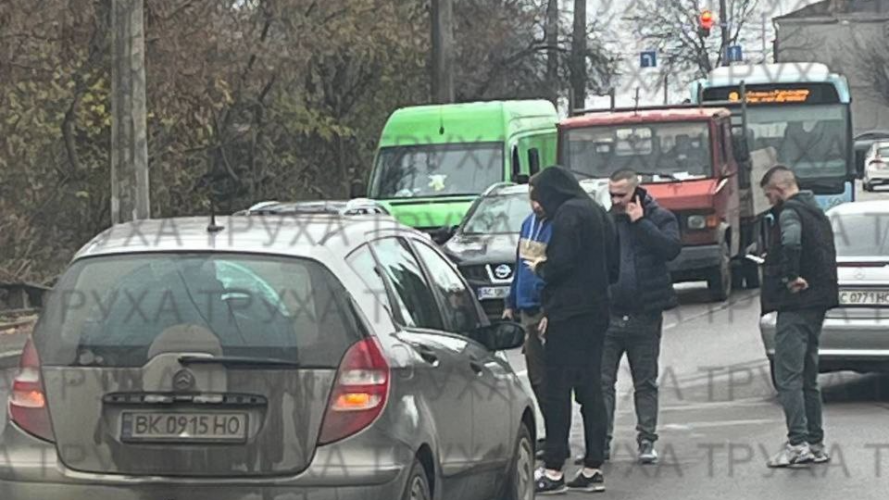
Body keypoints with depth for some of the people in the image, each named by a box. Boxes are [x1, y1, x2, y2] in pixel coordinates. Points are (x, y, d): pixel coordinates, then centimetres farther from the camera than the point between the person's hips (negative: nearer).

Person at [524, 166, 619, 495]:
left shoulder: (568, 214, -11)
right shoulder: (596, 212, 17)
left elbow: (562, 263, -21)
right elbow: (613, 267, 19)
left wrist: (539, 268, 0)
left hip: (569, 315, -9)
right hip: (596, 312, 9)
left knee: (556, 390, -7)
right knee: (590, 389, 10)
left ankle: (554, 470, -9)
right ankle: (593, 468, 12)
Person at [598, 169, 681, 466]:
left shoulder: (660, 218, 0)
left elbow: (671, 249, -17)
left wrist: (640, 222, -15)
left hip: (645, 316, -2)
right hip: (608, 315, 2)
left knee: (645, 383, 8)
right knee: (602, 382, -2)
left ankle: (647, 441, 15)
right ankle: (601, 441, 1)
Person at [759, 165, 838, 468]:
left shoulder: (789, 212, -11)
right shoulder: (817, 213, 20)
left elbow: (791, 241, -33)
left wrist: (791, 277, -23)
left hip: (796, 305, -10)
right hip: (818, 303, 10)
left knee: (788, 377, -9)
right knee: (808, 378, 14)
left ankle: (798, 442, -15)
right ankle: (815, 444, 15)